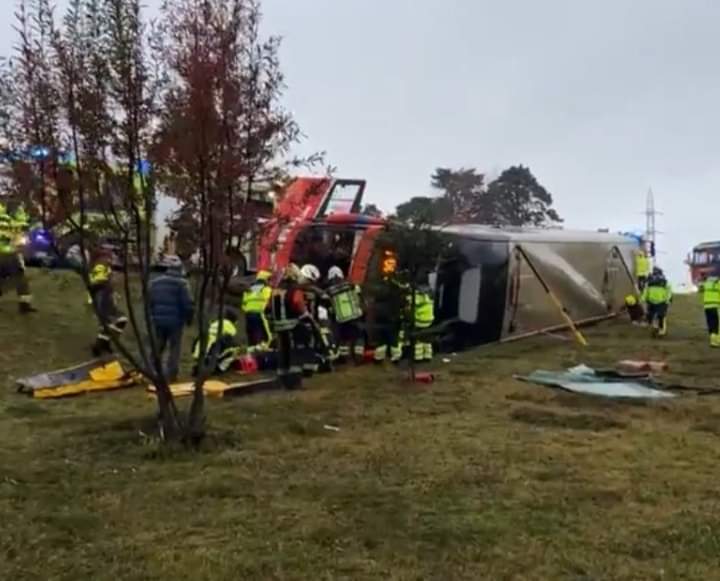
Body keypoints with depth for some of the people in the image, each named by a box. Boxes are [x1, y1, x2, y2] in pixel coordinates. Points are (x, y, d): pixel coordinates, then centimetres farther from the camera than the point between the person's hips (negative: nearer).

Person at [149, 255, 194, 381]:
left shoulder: (154, 282, 6)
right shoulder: (181, 283, -11)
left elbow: (149, 301, 10)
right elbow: (187, 303, -13)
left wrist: (152, 316, 20)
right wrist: (189, 318, 2)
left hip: (158, 319, 5)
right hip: (175, 320, -5)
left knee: (157, 347, 15)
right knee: (174, 348, 4)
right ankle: (171, 375, 3)